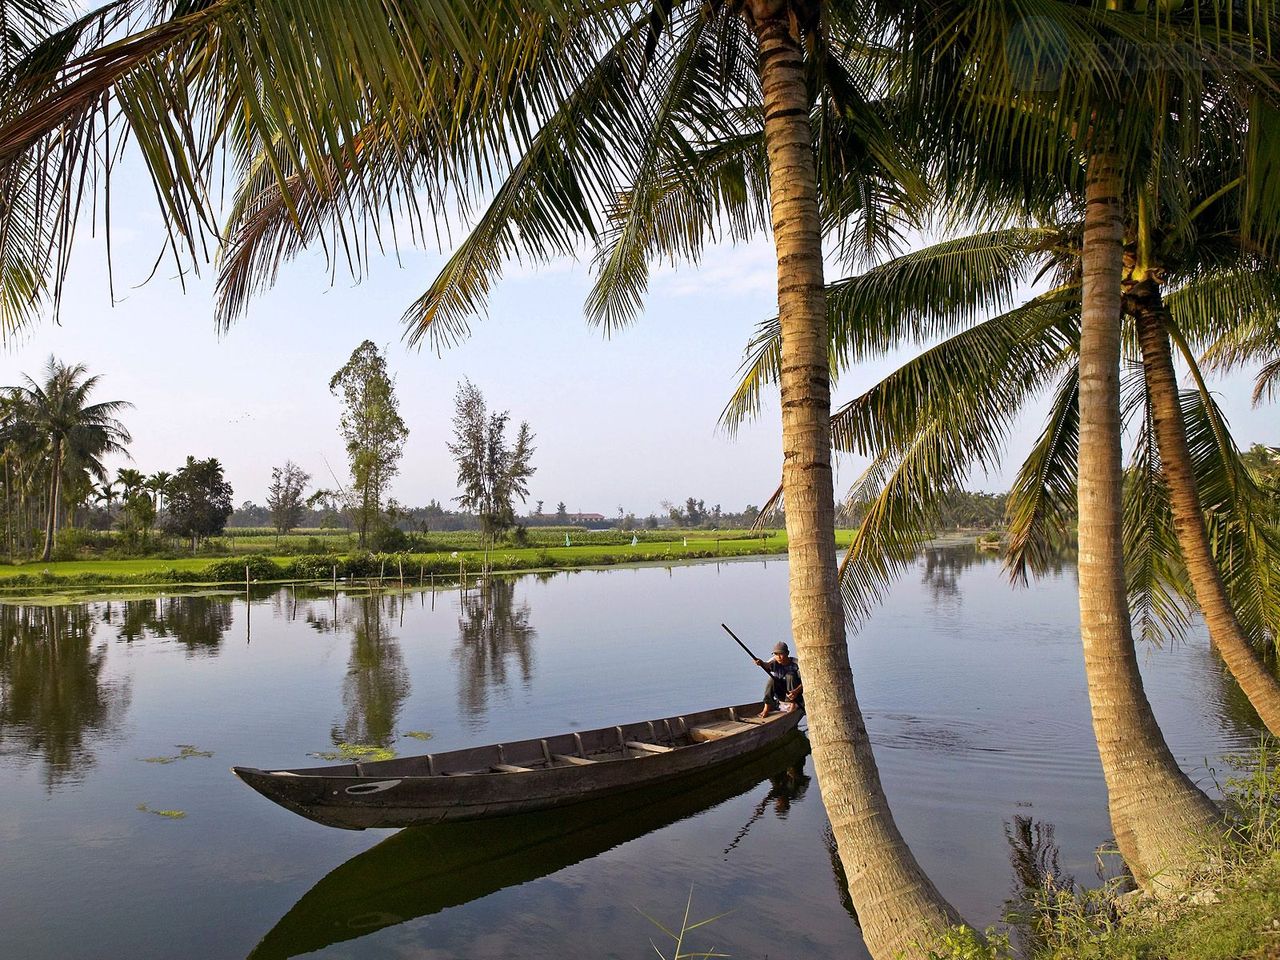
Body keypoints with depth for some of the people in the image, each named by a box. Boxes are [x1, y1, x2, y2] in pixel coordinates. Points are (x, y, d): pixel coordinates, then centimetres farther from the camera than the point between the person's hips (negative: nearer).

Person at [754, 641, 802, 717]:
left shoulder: (796, 663, -17)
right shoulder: (774, 662, -9)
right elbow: (767, 665, -31)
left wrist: (796, 691, -39)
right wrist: (761, 663, -54)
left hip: (794, 692, -3)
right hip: (780, 694, 3)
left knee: (790, 676, -27)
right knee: (772, 679, -23)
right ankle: (766, 708, -22)